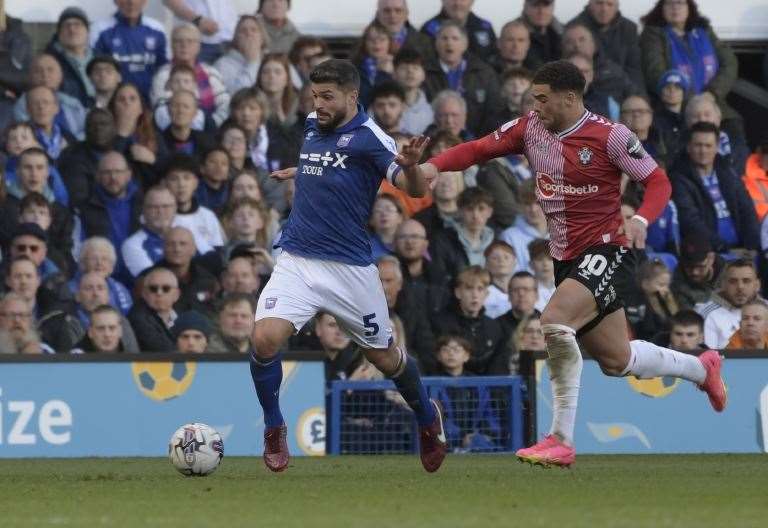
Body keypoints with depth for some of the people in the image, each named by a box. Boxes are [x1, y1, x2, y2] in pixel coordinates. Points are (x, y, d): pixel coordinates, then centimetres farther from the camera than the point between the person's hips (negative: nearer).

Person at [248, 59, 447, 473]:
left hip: (349, 267, -4)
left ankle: (427, 418, 39)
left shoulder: (368, 137, -10)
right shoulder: (312, 126, 9)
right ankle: (273, 430, 3)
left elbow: (414, 189, -21)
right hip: (296, 262, 4)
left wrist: (411, 166, -41)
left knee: (385, 358, 9)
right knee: (265, 339, -18)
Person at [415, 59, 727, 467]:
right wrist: (434, 165, -13)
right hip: (566, 258, 7)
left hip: (605, 251, -7)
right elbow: (479, 149, 5)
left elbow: (658, 181, -9)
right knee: (616, 362, 15)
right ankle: (700, 368, 44)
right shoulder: (530, 128, 3)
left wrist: (641, 219, -28)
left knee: (554, 321, -30)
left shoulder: (610, 136, -14)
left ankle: (561, 440, -24)